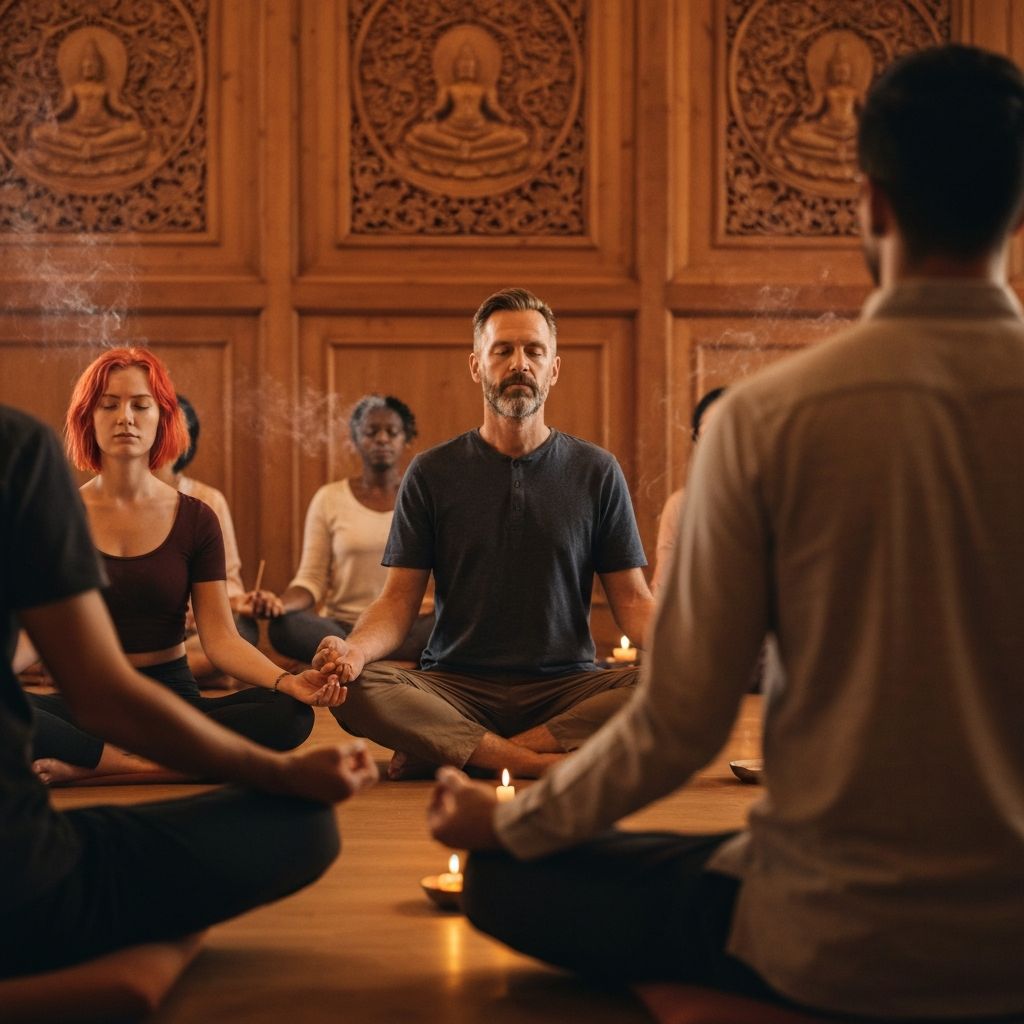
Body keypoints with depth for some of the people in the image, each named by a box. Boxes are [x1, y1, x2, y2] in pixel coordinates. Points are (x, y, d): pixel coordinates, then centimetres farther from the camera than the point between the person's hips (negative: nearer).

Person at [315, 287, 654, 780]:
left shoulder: (596, 472, 7)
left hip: (564, 689, 1)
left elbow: (633, 600, 5)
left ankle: (444, 753, -25)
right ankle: (544, 761, -27)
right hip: (455, 689, 0)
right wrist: (355, 648, -20)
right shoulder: (431, 473, 6)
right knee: (357, 688, -30)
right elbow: (398, 599, 3)